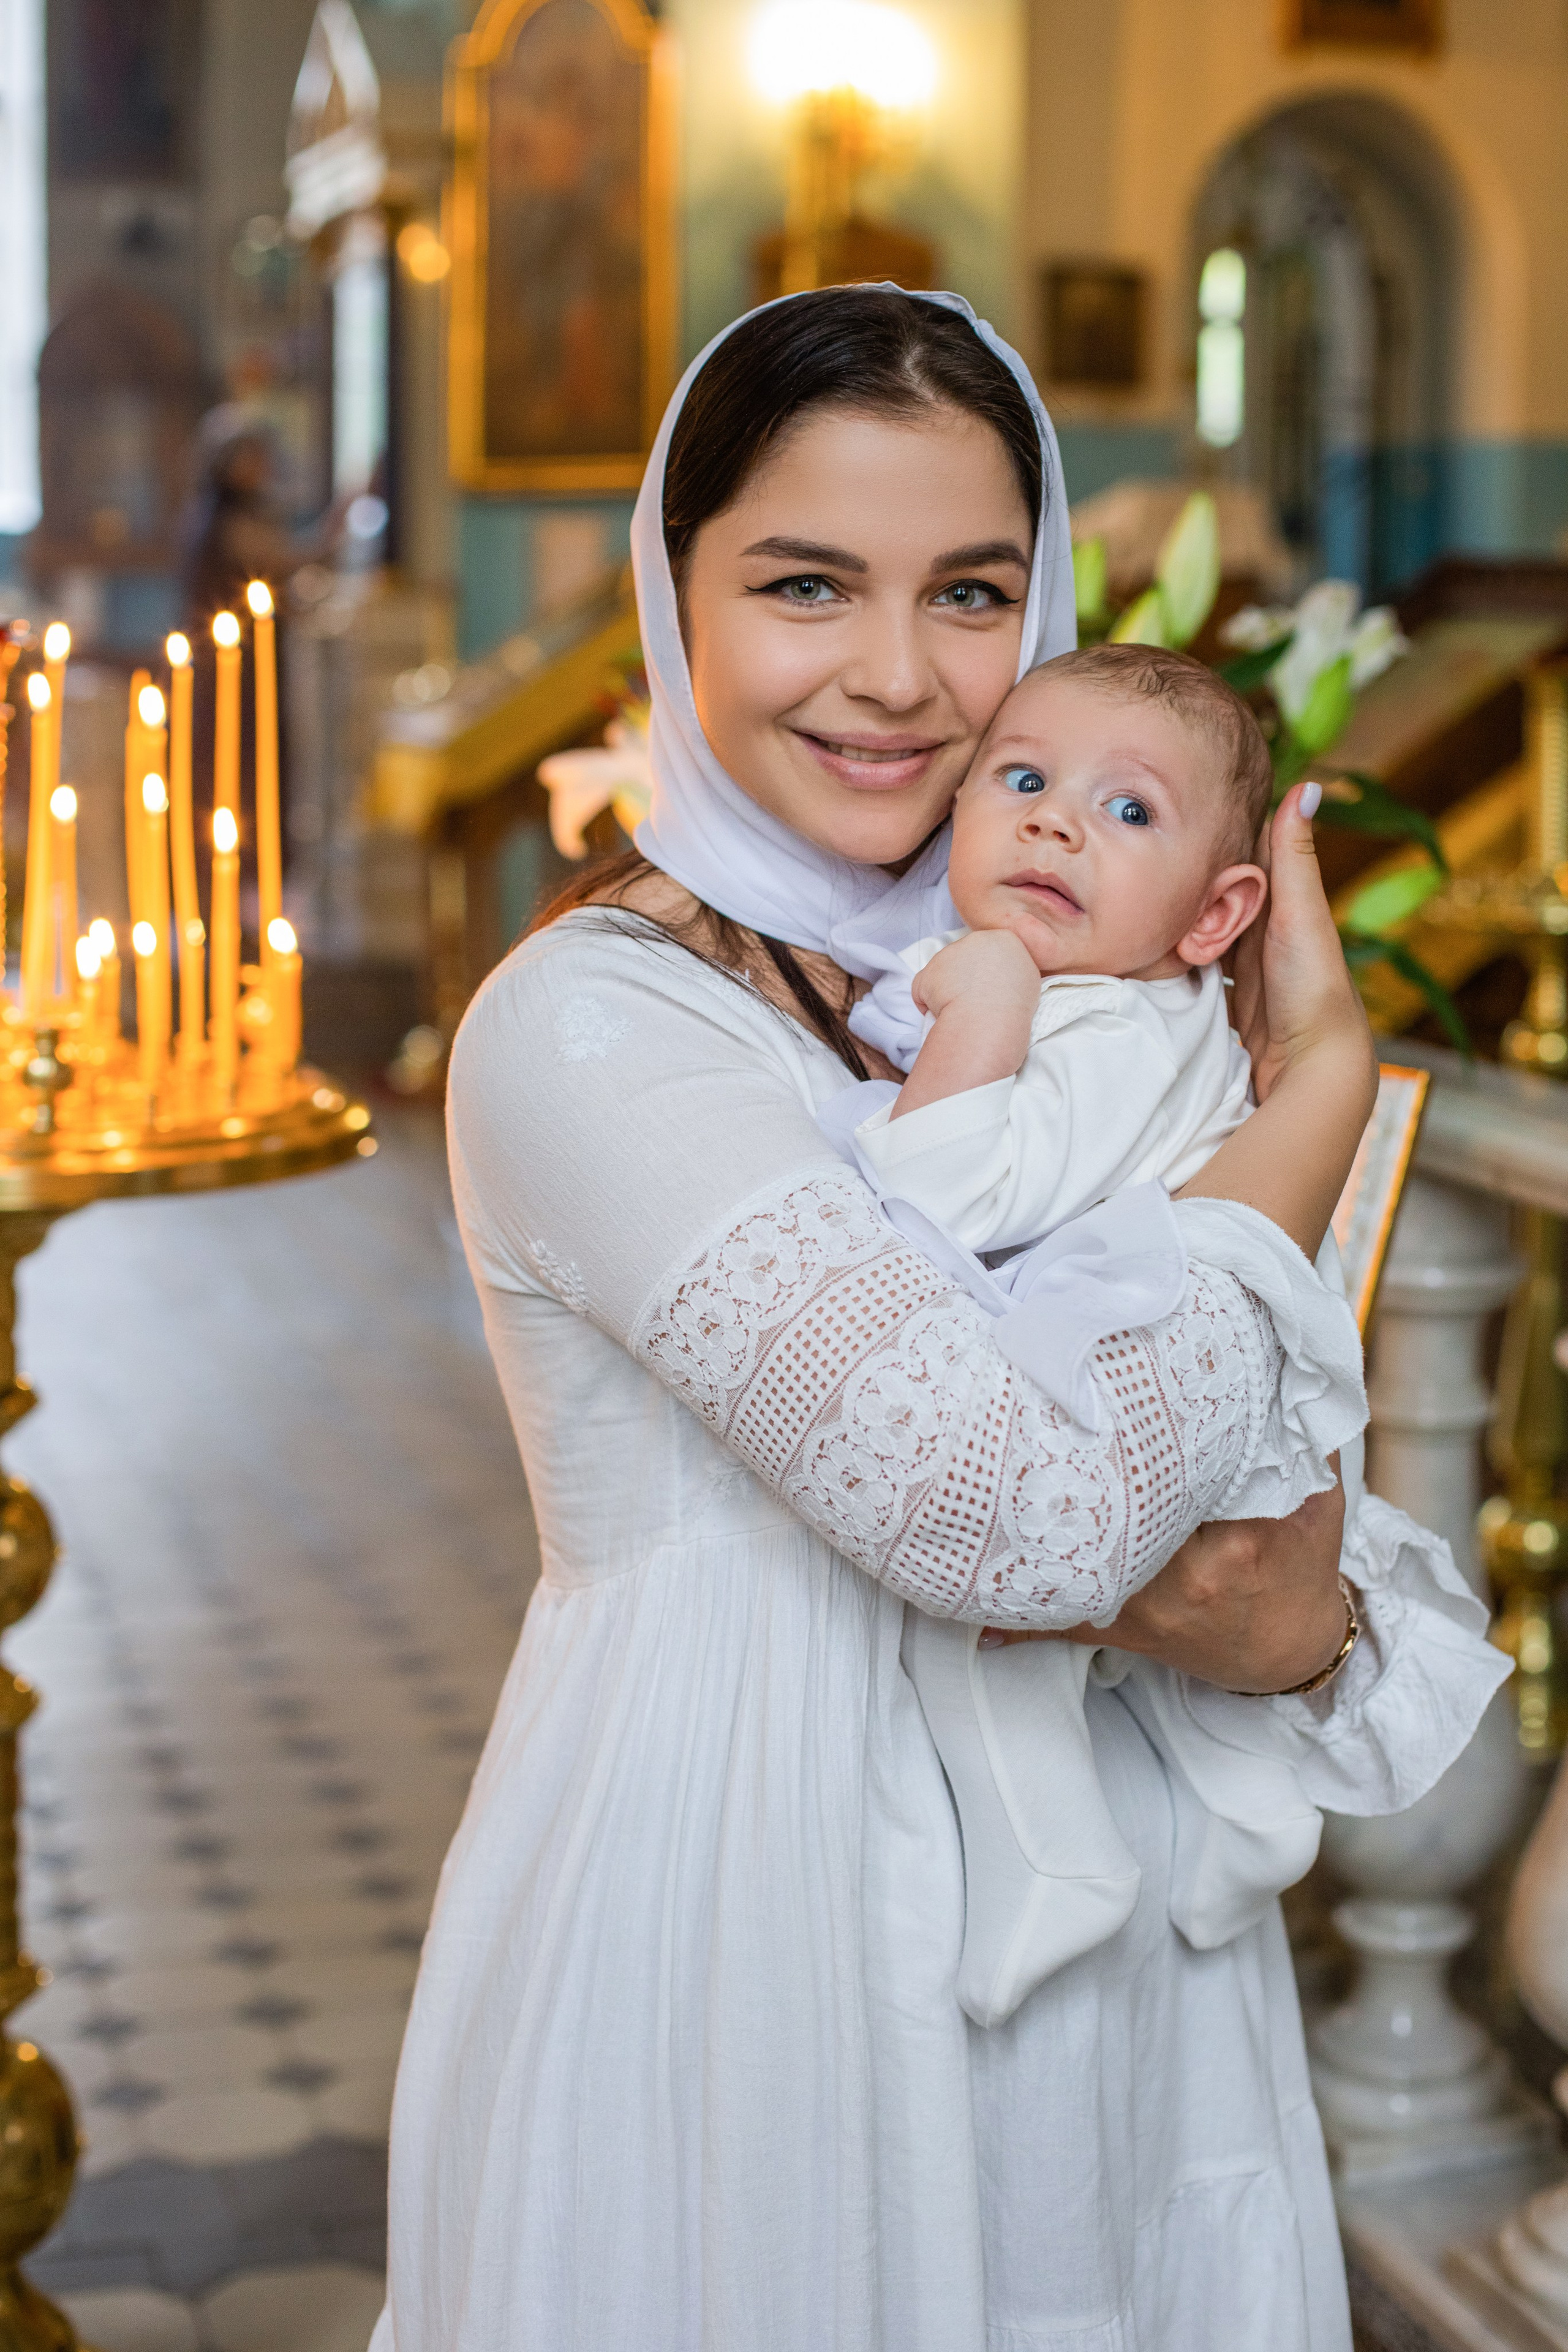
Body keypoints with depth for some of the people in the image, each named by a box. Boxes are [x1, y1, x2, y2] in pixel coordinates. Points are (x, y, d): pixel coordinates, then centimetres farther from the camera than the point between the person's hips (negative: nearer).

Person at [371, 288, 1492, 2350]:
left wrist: (1309, 1624, -15)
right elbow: (1035, 1514, -28)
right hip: (732, 1999, -6)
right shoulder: (591, 1024, -18)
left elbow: (1285, 1479, 9)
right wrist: (1327, 1076, -15)